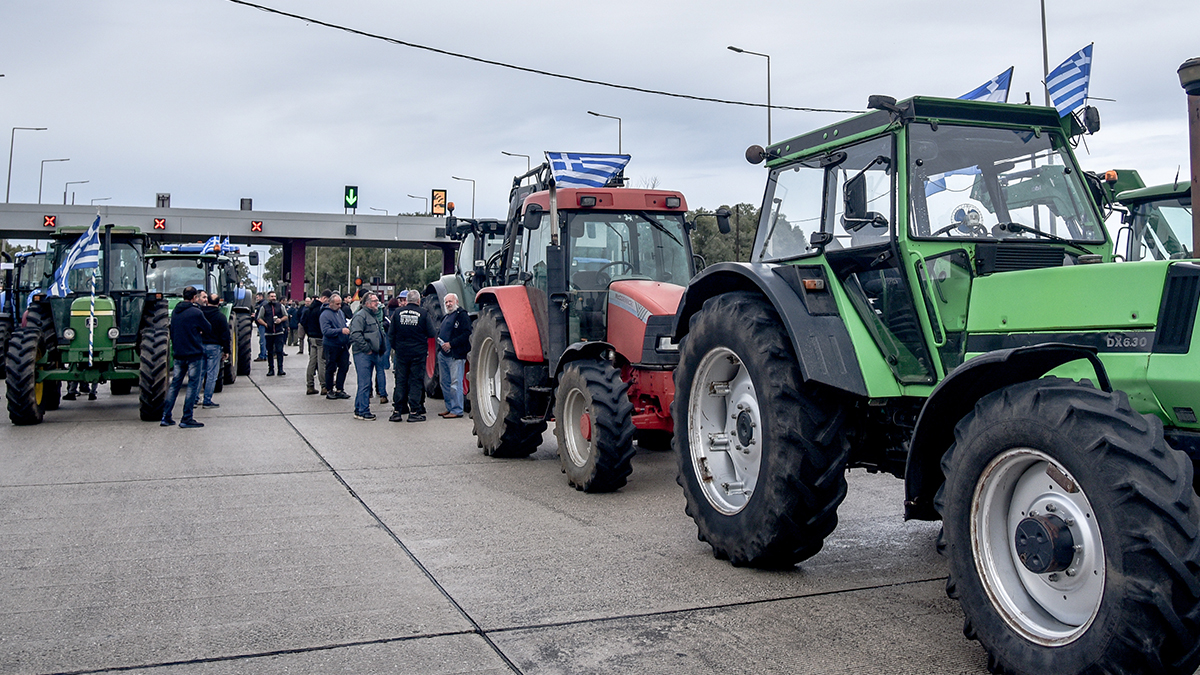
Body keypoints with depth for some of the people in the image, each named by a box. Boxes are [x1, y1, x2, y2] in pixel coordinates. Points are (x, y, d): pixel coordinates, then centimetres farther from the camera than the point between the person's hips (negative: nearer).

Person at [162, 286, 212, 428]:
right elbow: (209, 329, -2)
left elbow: (172, 332, 17)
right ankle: (186, 419, -3)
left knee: (174, 384, 11)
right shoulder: (196, 312, -12)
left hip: (178, 354, 7)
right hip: (194, 354, -6)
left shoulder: (175, 312, 8)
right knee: (193, 385, -2)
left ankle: (166, 417, 10)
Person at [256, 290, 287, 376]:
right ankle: (271, 370, 13)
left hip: (279, 332, -1)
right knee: (269, 352, 6)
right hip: (268, 333, 1)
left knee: (279, 351, -8)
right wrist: (265, 324, -10)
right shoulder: (264, 307, 5)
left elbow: (286, 316, 14)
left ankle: (280, 369, -7)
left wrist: (281, 320, -6)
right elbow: (259, 318, 6)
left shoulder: (280, 306, 8)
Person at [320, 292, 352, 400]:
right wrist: (341, 330, -28)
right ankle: (329, 391, 13)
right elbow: (326, 331, -22)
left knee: (344, 367, 6)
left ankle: (339, 389, 16)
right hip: (331, 346, -7)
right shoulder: (325, 314, -11)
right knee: (331, 369, 3)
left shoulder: (340, 312, 13)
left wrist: (348, 329, 8)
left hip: (343, 346, 7)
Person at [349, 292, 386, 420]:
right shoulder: (360, 316, -12)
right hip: (363, 355, -10)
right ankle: (363, 412, -5)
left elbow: (380, 334, 32)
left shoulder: (373, 316, 21)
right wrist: (367, 349, -19)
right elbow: (355, 335, -23)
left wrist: (380, 350, 19)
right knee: (365, 383, -9)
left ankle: (359, 409, 22)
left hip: (372, 354, 10)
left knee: (366, 383, 14)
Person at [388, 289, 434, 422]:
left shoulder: (397, 312, 0)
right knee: (416, 381, 3)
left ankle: (397, 411, 9)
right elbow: (431, 333, -6)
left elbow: (391, 333, 4)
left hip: (401, 352, 2)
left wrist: (394, 347, 19)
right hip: (419, 352, -2)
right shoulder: (423, 313, -7)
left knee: (400, 381, 9)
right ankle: (414, 412, 2)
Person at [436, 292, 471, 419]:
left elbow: (466, 334, -17)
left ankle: (457, 410, -5)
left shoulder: (462, 315, -7)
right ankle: (449, 408, 22)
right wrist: (440, 341, 4)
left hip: (455, 355, -9)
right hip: (443, 355, 9)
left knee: (455, 383, -9)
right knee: (445, 383, 13)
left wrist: (451, 344, -19)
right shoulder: (446, 317, 22)